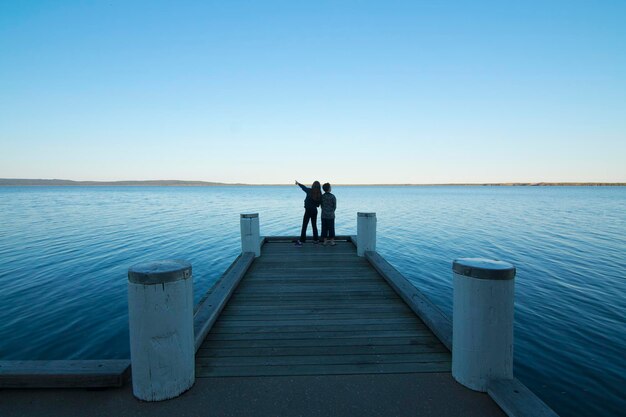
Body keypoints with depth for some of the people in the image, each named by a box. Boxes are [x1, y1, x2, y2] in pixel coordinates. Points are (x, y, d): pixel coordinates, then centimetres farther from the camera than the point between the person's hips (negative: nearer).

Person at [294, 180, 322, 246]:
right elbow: (318, 204, 3)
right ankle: (316, 240, 21)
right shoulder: (319, 194, -1)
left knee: (304, 226, -4)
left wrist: (298, 183, 28)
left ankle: (301, 241, -7)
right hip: (315, 211, 4)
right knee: (314, 226, 15)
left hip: (308, 210, -4)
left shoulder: (310, 191, -9)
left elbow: (304, 187, 10)